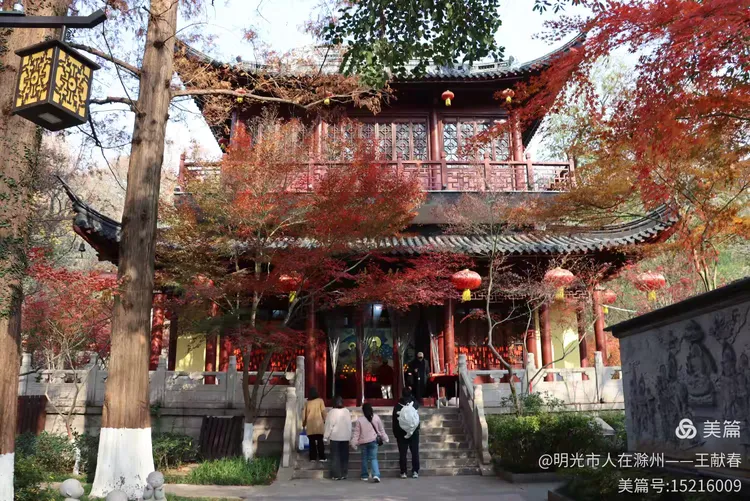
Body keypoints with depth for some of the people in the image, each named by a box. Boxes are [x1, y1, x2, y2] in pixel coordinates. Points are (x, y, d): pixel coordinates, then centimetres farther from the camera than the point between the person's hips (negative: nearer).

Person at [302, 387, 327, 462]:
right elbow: (323, 411, -4)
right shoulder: (320, 400, -1)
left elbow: (304, 414, 7)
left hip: (310, 425, 2)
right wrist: (326, 421, 5)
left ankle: (312, 457, 9)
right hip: (319, 424, -2)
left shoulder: (307, 402, 5)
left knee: (312, 442, 8)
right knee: (320, 441, 3)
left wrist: (303, 424, 17)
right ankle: (322, 457, 2)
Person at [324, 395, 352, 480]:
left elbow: (329, 425, -8)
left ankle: (336, 475, 3)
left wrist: (326, 436, 1)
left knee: (335, 456, 3)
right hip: (345, 437, 4)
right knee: (344, 456, 11)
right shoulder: (347, 411, 1)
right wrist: (349, 436, 18)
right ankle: (344, 474, 13)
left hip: (335, 437, -4)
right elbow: (350, 425, 9)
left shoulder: (332, 412, -12)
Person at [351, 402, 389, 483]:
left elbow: (356, 432, -5)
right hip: (373, 440, 1)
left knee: (364, 458, 15)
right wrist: (385, 439, 16)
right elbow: (381, 430, 6)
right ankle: (376, 475, -17)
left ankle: (364, 476, 24)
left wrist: (354, 443, 1)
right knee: (373, 458, 2)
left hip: (363, 441, -1)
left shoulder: (359, 420, -8)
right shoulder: (376, 417, -2)